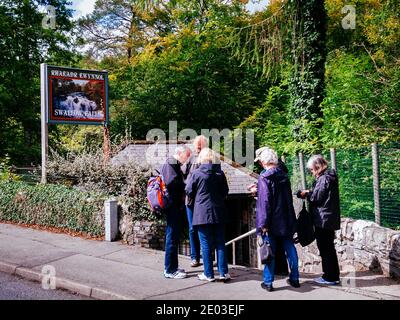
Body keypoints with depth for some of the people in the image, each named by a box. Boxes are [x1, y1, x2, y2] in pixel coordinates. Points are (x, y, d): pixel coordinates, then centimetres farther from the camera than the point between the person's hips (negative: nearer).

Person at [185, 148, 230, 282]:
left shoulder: (196, 173, -10)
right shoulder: (220, 173, 1)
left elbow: (189, 192, -2)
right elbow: (225, 191, 10)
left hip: (202, 213, -3)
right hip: (218, 213, 3)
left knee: (206, 245, 4)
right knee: (220, 243, 9)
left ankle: (208, 274, 10)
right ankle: (223, 272, 11)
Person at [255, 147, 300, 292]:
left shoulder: (264, 177, -13)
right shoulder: (284, 176, 7)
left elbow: (265, 201, -18)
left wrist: (263, 223, -16)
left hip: (272, 222, -6)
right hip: (286, 220, 6)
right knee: (290, 249, 13)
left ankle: (268, 282, 8)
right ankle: (294, 278, 22)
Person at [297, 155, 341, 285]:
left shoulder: (323, 179, -17)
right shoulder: (330, 177, 13)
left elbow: (316, 197, -18)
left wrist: (306, 194, 0)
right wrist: (310, 192, 10)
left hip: (323, 219, -10)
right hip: (330, 219, 10)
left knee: (325, 249, -1)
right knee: (329, 248, 17)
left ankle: (329, 277, 6)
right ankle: (334, 276, 25)